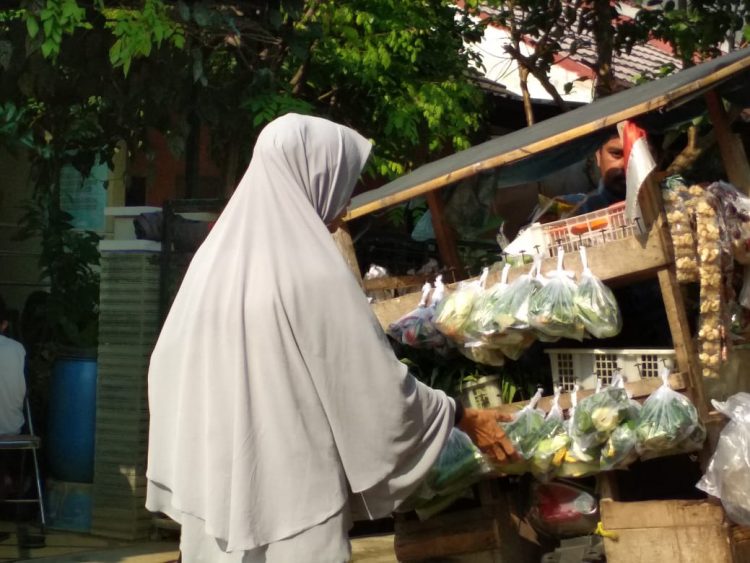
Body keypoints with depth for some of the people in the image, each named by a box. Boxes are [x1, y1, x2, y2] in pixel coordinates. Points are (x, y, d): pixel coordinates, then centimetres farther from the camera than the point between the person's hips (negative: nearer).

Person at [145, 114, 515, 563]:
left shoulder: (216, 257, 3)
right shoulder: (314, 273, -16)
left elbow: (171, 369, 9)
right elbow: (377, 384, -11)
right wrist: (463, 416, 3)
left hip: (213, 486, 7)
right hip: (290, 498, -7)